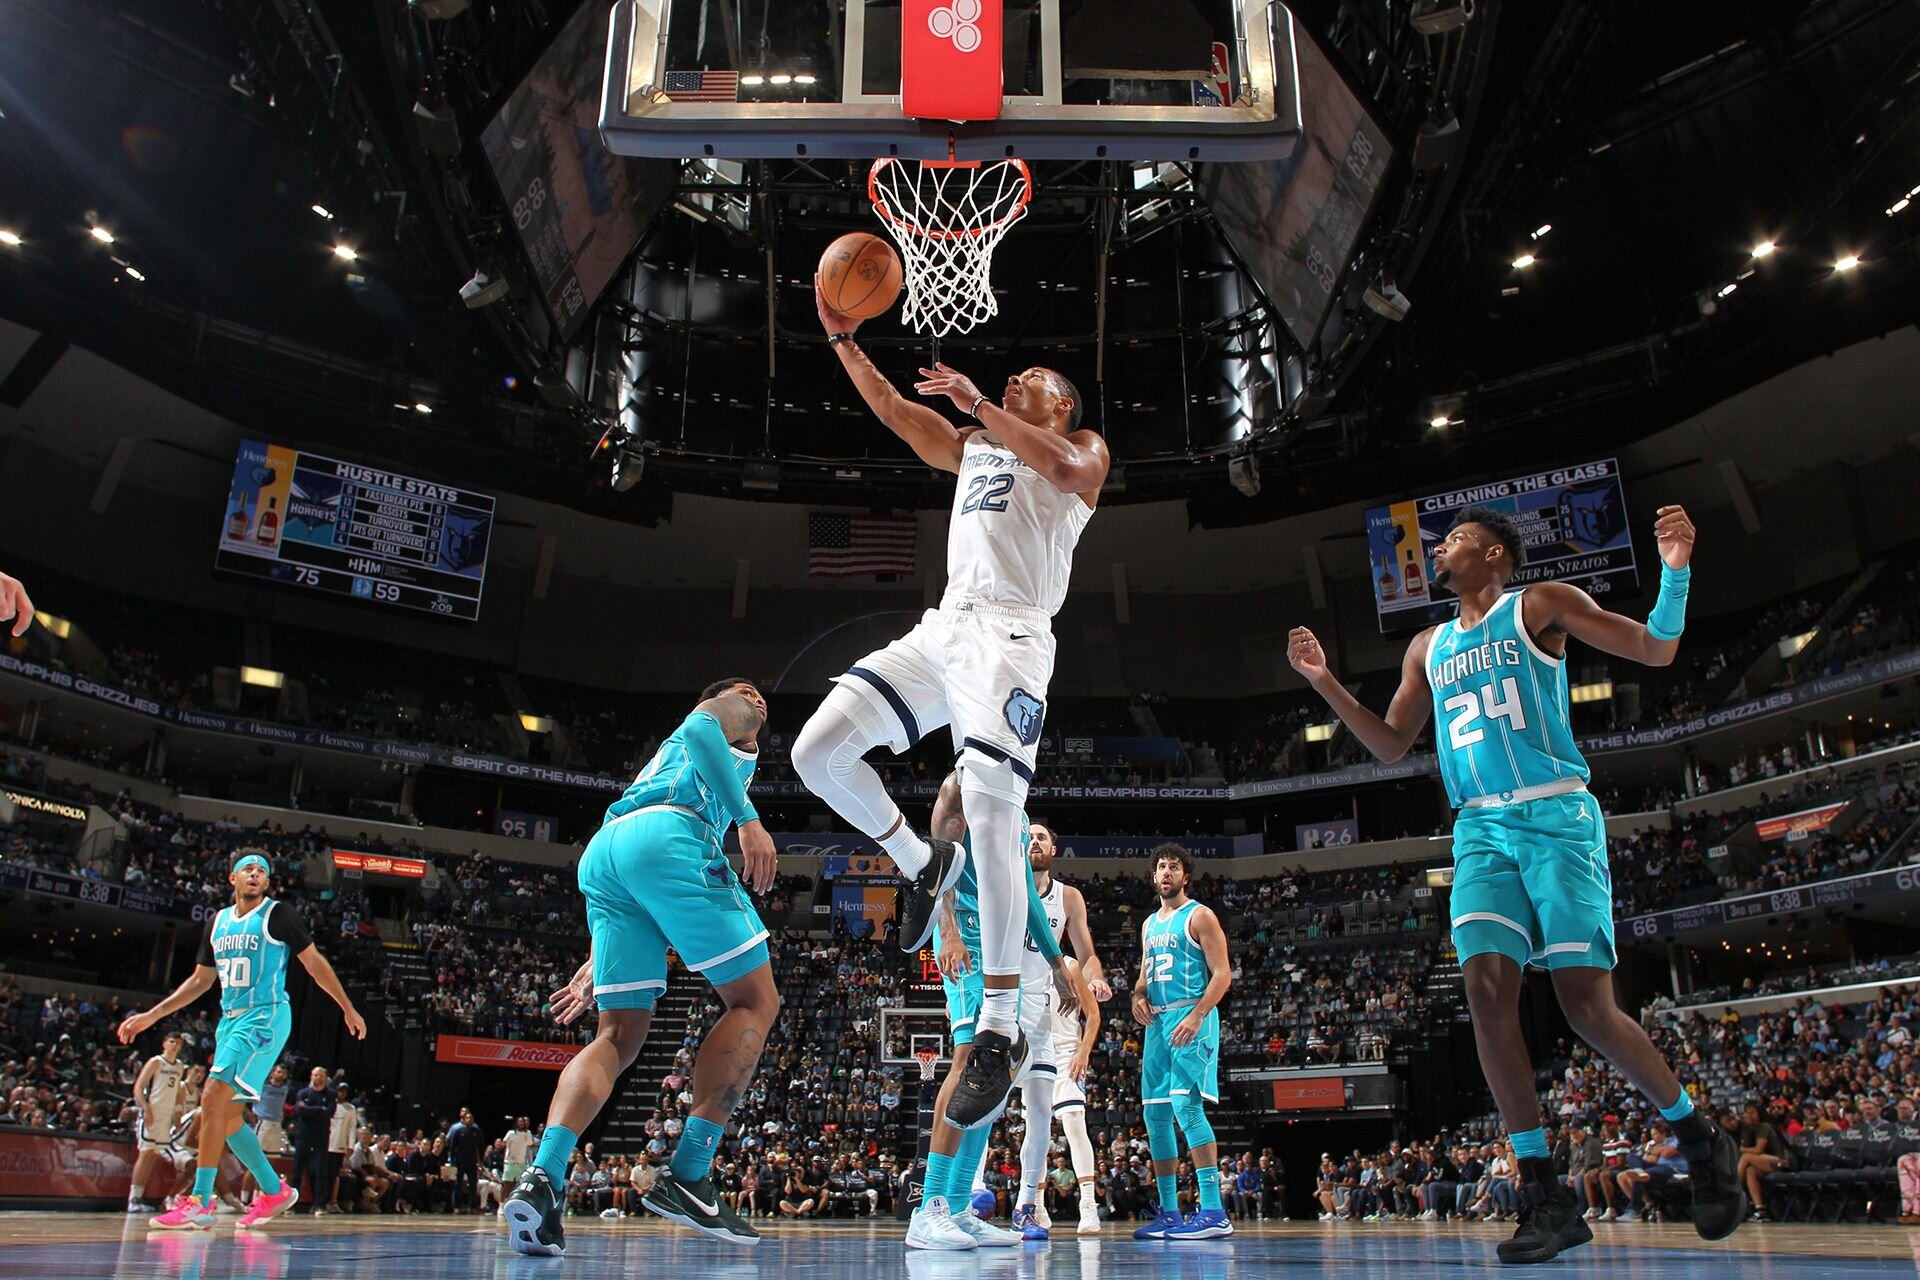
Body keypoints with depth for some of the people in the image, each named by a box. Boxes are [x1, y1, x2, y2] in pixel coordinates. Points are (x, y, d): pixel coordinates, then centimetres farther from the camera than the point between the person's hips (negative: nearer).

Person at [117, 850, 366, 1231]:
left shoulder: (279, 916, -4)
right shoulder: (217, 923, 14)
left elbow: (315, 963, -1)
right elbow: (200, 980, 23)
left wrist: (348, 1009, 0)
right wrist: (151, 1016, 18)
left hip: (265, 1017, -8)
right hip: (230, 1020, 8)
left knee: (214, 1097, -18)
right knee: (226, 1115, 8)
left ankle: (200, 1204, -14)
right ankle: (275, 1191, 20)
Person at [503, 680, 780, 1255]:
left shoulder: (671, 755, 43)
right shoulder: (727, 707, 24)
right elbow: (699, 726, -5)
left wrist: (598, 964, 33)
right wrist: (748, 819, -13)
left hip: (601, 851, 8)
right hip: (670, 837, -8)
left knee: (619, 1034, 5)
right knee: (755, 1001, -1)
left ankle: (541, 1179, -16)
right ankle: (687, 1177, -11)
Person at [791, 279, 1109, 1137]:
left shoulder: (1085, 449, 12)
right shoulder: (971, 446, 32)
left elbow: (1064, 467, -13)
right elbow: (893, 410, 25)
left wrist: (978, 402, -16)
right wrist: (842, 336, 17)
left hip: (1012, 633, -7)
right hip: (944, 625, 7)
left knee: (991, 814, -23)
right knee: (818, 752, -9)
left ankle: (1002, 1029, -16)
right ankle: (921, 864, 15)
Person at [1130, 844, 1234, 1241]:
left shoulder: (1199, 916, -2)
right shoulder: (1149, 924, 20)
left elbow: (1222, 974, -9)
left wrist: (1196, 1016, -21)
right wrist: (1138, 995, 4)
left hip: (1191, 1018, -8)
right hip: (1157, 1021, 8)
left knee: (1186, 1103, -20)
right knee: (1155, 1113, 7)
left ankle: (1214, 1212, -19)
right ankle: (1169, 1213, 15)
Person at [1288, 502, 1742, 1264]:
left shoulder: (1541, 606, 7)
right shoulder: (1429, 648, 21)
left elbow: (1656, 651, 2)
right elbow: (1390, 746, 22)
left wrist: (1675, 568, -13)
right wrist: (1325, 683, 13)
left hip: (1556, 816, -4)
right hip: (1481, 831, 5)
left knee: (1588, 1005, -8)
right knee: (1487, 987, -14)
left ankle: (1698, 1139, 19)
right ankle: (1545, 1194, -7)